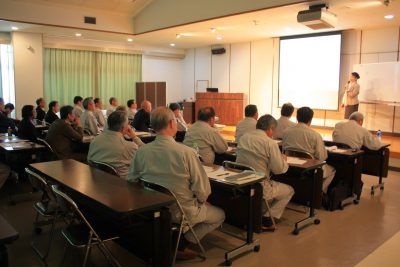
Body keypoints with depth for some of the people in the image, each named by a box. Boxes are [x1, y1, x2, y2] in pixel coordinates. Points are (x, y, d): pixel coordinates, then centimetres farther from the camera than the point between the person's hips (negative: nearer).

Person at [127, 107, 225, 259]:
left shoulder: (141, 151, -11)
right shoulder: (186, 152, -23)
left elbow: (131, 181, 1)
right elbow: (202, 190, -19)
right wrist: (200, 200, 5)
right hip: (181, 212, -6)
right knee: (219, 215, 21)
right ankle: (182, 242, 6)